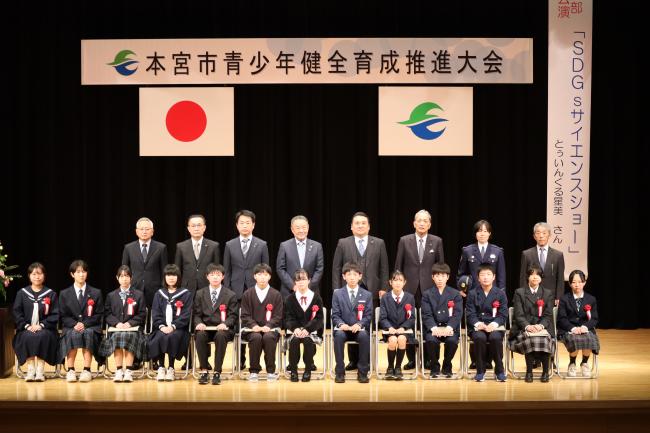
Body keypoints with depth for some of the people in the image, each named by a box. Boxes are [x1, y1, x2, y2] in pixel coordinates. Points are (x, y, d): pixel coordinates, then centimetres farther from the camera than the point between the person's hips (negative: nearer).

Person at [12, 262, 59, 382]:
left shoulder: (51, 294, 9)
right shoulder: (22, 293, 12)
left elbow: (55, 315, 3)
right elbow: (17, 313, 6)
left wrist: (42, 325, -12)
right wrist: (26, 326, -10)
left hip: (44, 328, -1)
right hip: (27, 329, 1)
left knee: (42, 336, -34)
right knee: (28, 337, -33)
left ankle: (40, 370, -30)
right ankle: (30, 370, -28)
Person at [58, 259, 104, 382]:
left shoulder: (96, 293, 13)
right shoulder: (64, 294, 13)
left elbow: (99, 315, 6)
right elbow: (63, 316, 7)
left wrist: (85, 324, -11)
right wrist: (74, 324, -13)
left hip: (91, 327, 0)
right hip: (71, 328, 0)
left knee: (88, 333, -36)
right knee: (73, 335, -35)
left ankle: (86, 370, -37)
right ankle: (70, 370, -34)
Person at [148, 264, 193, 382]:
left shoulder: (186, 294, 10)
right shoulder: (159, 294, 19)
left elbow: (186, 315, 0)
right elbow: (155, 314, 10)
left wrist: (173, 326, -15)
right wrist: (161, 326, -10)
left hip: (178, 328, -2)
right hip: (162, 327, 2)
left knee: (172, 337, -34)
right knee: (160, 337, -32)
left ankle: (171, 369, -24)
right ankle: (161, 368, -22)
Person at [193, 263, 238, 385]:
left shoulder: (230, 295, 10)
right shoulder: (200, 294, 15)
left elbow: (233, 315, 4)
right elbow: (196, 314, 10)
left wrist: (225, 324, -17)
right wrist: (199, 323, -12)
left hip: (222, 329, -1)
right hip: (205, 328, 2)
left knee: (220, 336, -37)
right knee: (200, 335, -34)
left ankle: (217, 372, -29)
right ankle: (204, 370, -23)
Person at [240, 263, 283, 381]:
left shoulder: (276, 295, 8)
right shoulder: (248, 294, 10)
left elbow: (278, 316, 3)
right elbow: (245, 315, 5)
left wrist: (268, 326, -15)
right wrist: (254, 325, -14)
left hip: (270, 328, 0)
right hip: (252, 329, 0)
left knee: (269, 337, -35)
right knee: (256, 337, -34)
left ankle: (271, 371, -20)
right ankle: (254, 371, -19)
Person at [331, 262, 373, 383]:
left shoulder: (367, 295, 9)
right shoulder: (337, 294, 9)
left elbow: (368, 315, 3)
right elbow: (335, 315, 3)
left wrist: (359, 324, -17)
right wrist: (341, 324, -19)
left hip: (359, 329, 0)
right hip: (343, 328, 0)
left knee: (364, 335, -35)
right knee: (338, 335, -35)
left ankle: (363, 372, -24)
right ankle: (340, 372, -26)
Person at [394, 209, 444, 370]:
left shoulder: (437, 242, 4)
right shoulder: (404, 241, 4)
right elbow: (398, 266, 7)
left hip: (429, 289, 0)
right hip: (409, 288, 0)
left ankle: (427, 359, 10)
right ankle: (411, 359, 13)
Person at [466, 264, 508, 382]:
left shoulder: (500, 294, 9)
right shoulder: (472, 294, 9)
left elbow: (503, 315, 1)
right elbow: (470, 314, 1)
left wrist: (494, 324, -18)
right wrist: (478, 324, -20)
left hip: (495, 326, 0)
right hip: (478, 327, 0)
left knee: (495, 337, -34)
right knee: (480, 337, -34)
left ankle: (499, 370, -16)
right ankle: (480, 371, -18)